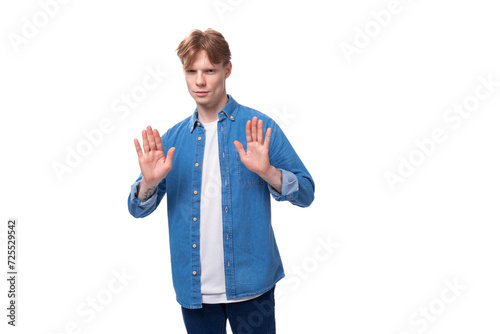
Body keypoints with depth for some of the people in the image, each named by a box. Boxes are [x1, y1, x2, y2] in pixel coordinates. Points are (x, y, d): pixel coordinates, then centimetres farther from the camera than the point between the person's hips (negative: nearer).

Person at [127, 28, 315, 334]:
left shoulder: (259, 128, -4)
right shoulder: (172, 138, 5)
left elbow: (306, 193, -5)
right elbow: (138, 209, 6)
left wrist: (267, 172, -23)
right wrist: (150, 182, -15)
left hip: (250, 283, -2)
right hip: (193, 286, 3)